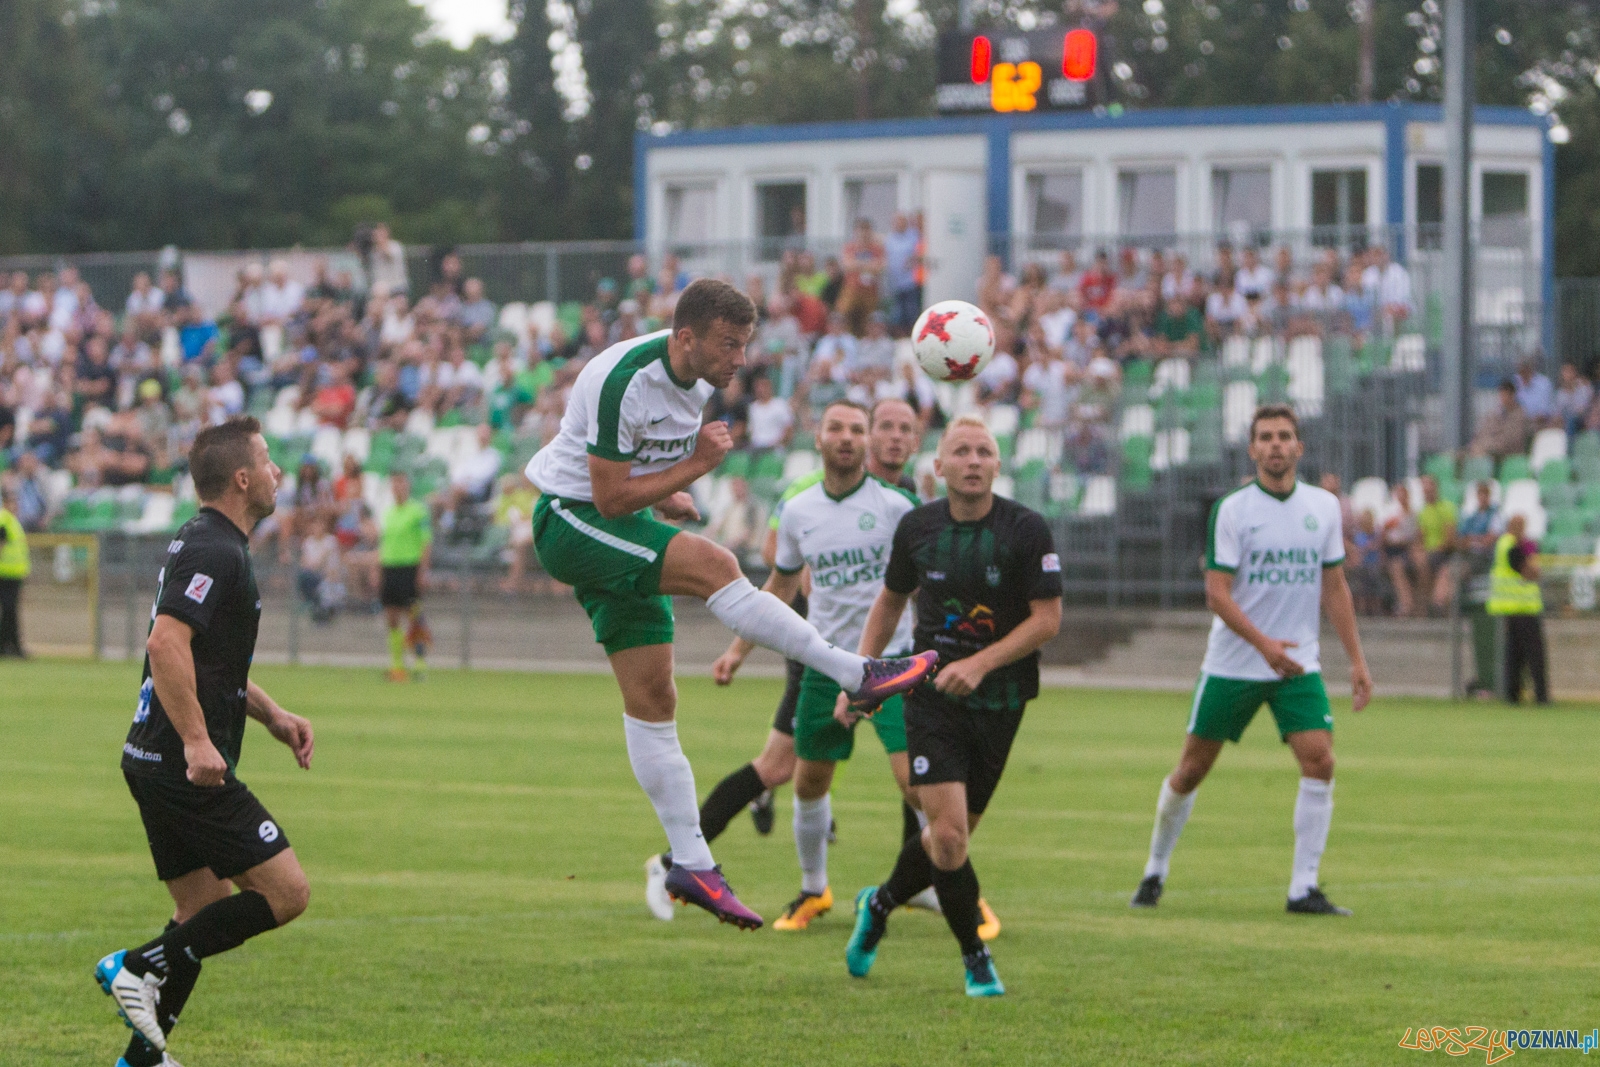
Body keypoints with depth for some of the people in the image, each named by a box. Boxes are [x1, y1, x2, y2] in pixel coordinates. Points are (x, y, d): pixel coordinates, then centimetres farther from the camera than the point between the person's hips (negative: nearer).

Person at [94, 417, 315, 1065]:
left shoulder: (207, 545, 18)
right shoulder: (215, 552, -15)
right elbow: (166, 644, -28)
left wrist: (271, 715, 22)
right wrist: (196, 740, -31)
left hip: (159, 762, 10)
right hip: (187, 767, -10)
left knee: (207, 912, 14)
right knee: (285, 891, -8)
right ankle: (141, 967, -8)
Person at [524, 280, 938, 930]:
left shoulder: (700, 374, 2)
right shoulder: (625, 382, -25)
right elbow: (608, 496, -24)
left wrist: (667, 495, 6)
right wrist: (694, 468, -20)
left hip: (624, 531, 9)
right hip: (571, 521, -9)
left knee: (652, 699, 4)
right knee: (712, 566, -28)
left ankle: (691, 865, 4)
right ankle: (856, 675, -25)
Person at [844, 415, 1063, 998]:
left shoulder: (1027, 529, -9)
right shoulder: (917, 527, 0)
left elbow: (1047, 619, -9)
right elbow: (890, 600, 16)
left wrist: (980, 665, -20)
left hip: (999, 701, 0)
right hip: (932, 694, 0)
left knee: (952, 835, 9)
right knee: (949, 833, -14)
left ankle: (880, 905, 38)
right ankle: (974, 957, 5)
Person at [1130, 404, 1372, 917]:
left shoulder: (1324, 506, 6)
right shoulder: (1231, 509, -7)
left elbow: (1334, 588, 13)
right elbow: (1217, 592, -12)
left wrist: (1356, 659, 9)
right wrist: (1263, 643, -25)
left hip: (1298, 664, 3)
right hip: (1231, 663, -3)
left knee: (1319, 761, -15)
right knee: (1192, 768, 4)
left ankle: (1304, 889, -9)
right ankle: (1155, 871, 25)